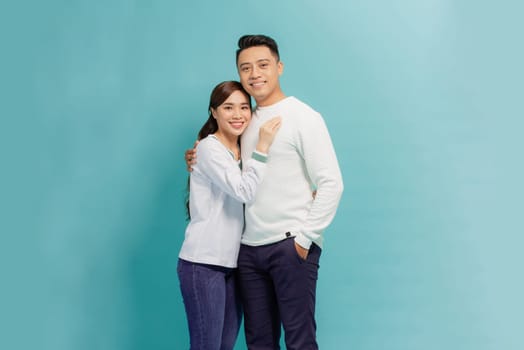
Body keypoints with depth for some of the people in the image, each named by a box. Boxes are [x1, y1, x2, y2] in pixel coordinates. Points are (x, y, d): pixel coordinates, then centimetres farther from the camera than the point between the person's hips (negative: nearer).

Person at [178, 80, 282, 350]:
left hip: (231, 263, 8)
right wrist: (262, 148, -17)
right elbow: (244, 191, -18)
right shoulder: (209, 147, -10)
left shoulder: (243, 152, 15)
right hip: (202, 264, -8)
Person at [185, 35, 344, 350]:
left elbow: (331, 184, -9)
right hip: (250, 248, 6)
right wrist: (201, 164, 7)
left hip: (290, 245, -6)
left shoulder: (303, 117, -3)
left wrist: (304, 239, -12)